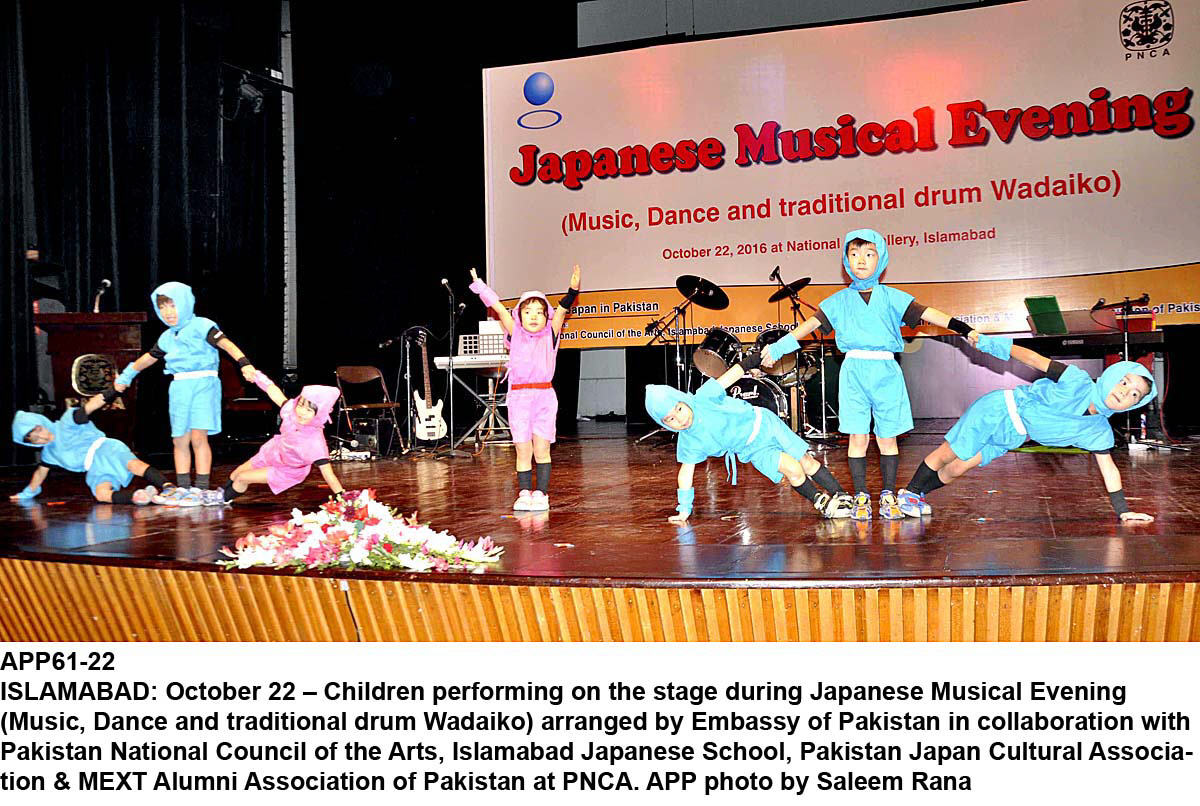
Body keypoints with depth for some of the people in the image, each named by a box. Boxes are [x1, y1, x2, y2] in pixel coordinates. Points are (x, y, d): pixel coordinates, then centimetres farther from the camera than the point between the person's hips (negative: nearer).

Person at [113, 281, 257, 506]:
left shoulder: (201, 326, -5)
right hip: (179, 387, 7)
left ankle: (202, 489, -9)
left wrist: (244, 363, -34)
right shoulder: (167, 337, 16)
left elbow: (226, 344, -18)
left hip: (203, 384, -7)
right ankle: (183, 488, 13)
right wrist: (126, 376, 43)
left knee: (198, 437, -12)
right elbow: (149, 357, 32)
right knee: (179, 440, 6)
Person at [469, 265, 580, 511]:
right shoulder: (515, 334, 8)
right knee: (523, 450, 3)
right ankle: (524, 493, 10)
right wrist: (479, 285, 9)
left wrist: (573, 289, -19)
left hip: (544, 396, -1)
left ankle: (541, 493, 7)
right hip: (518, 397, 1)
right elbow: (499, 308, 7)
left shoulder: (550, 335, 6)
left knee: (541, 449, 1)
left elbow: (562, 310, -6)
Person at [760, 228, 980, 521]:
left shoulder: (891, 297, 8)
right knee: (858, 437, -1)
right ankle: (861, 497, 7)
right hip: (853, 371, 0)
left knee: (887, 437, 4)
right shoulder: (839, 301, 10)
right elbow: (812, 323, 5)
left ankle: (888, 496, 12)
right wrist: (779, 346, -3)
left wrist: (962, 328, -10)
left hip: (886, 371, 0)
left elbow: (925, 313, 1)